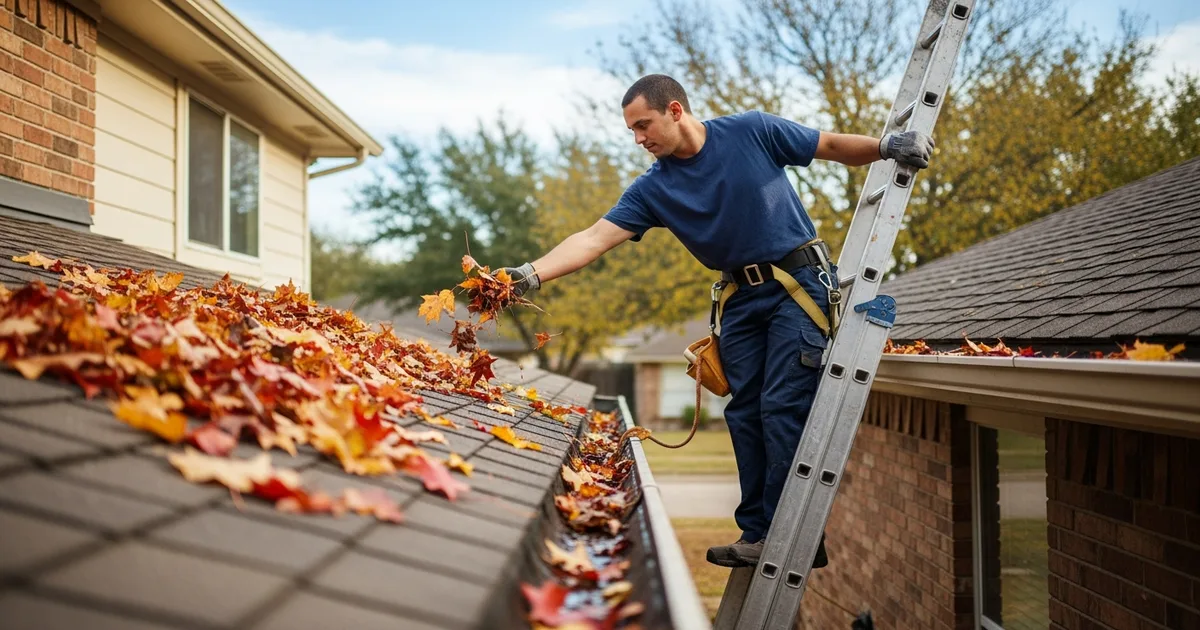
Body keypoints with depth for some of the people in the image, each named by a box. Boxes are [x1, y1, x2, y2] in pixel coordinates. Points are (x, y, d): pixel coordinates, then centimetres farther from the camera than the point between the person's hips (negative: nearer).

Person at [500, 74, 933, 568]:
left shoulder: (751, 132, -7)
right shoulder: (653, 189, 1)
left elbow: (833, 147, 2)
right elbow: (594, 239, -8)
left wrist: (886, 145, -14)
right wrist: (530, 275, -20)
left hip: (800, 281, -5)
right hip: (742, 299, 5)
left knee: (783, 407, -12)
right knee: (745, 413, 3)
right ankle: (758, 534, 10)